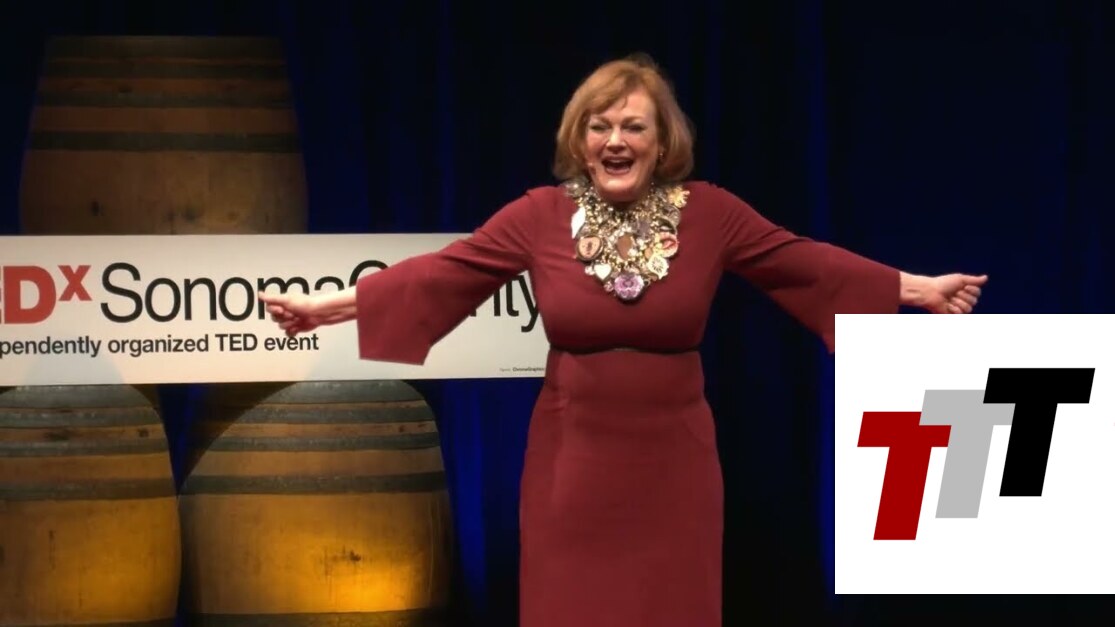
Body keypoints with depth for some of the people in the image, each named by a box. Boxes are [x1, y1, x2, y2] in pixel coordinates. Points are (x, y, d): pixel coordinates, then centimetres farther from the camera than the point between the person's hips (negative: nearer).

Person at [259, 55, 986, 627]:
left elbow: (804, 262, 1)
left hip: (672, 462, 0)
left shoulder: (709, 213, -3)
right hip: (574, 460, 0)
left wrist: (920, 289, -2)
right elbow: (440, 274, -2)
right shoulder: (541, 216, -3)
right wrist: (326, 304, -7)